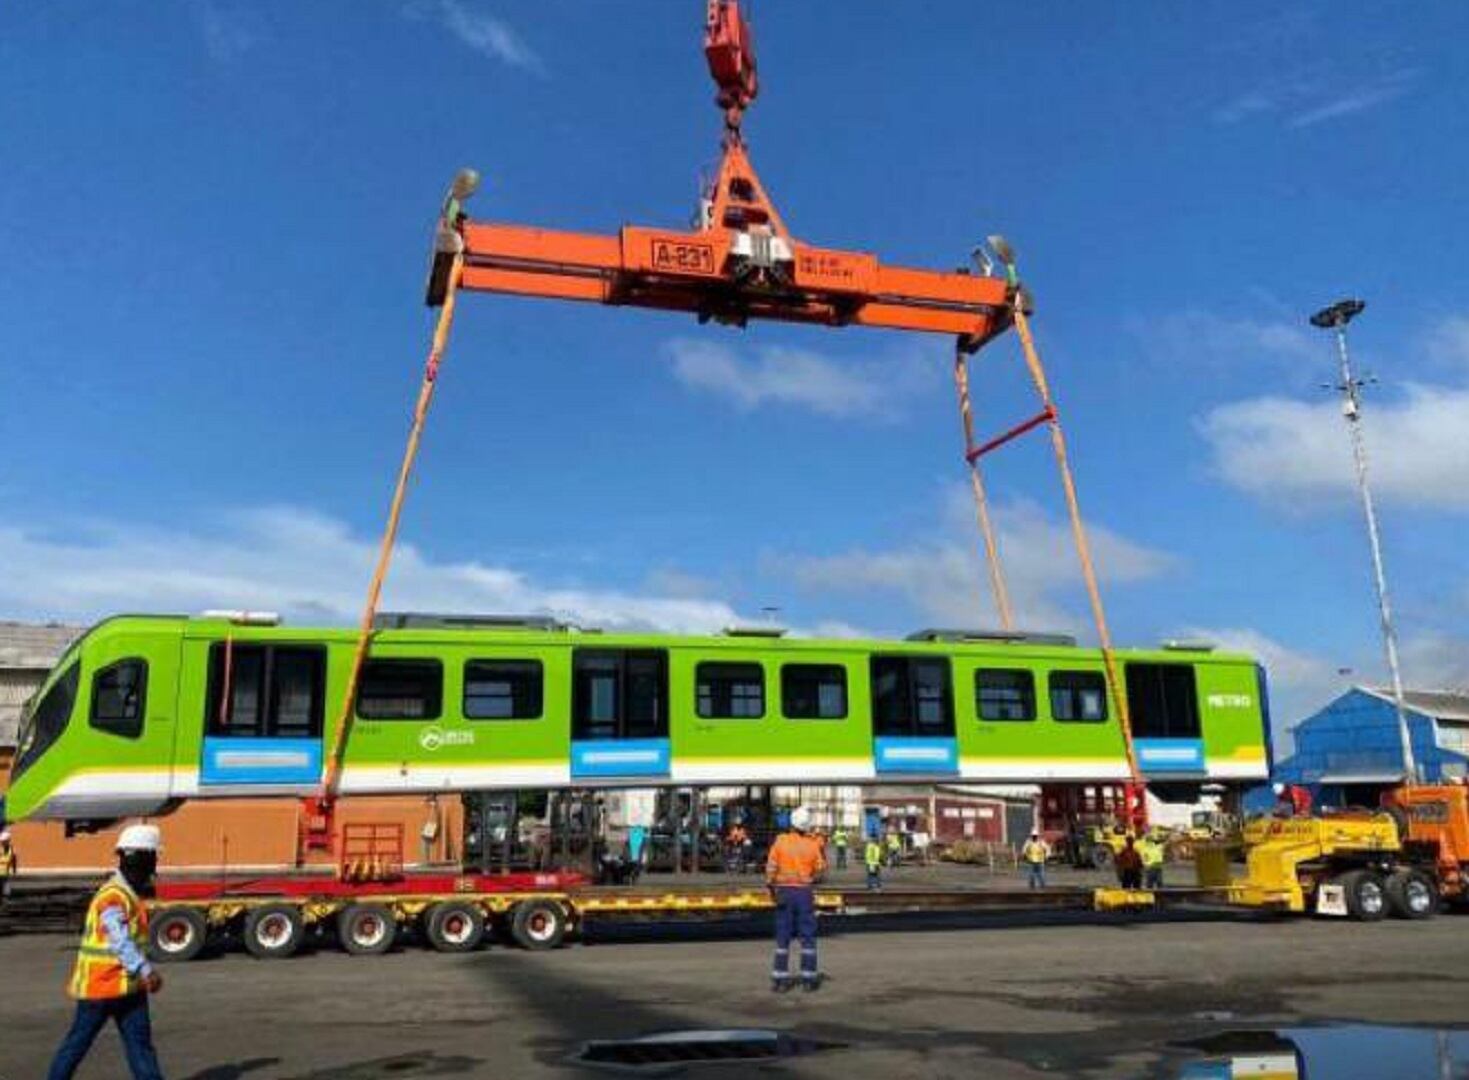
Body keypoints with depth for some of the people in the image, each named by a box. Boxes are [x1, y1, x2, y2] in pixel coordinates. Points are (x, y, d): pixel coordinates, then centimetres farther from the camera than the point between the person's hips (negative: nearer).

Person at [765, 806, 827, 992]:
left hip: (784, 891, 0)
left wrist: (771, 888, 3)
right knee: (807, 936, 8)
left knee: (783, 937, 6)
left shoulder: (780, 841, -6)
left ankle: (780, 979, 6)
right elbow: (821, 869, 0)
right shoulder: (813, 844, -5)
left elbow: (771, 868, -8)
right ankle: (809, 978, 8)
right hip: (805, 892, 0)